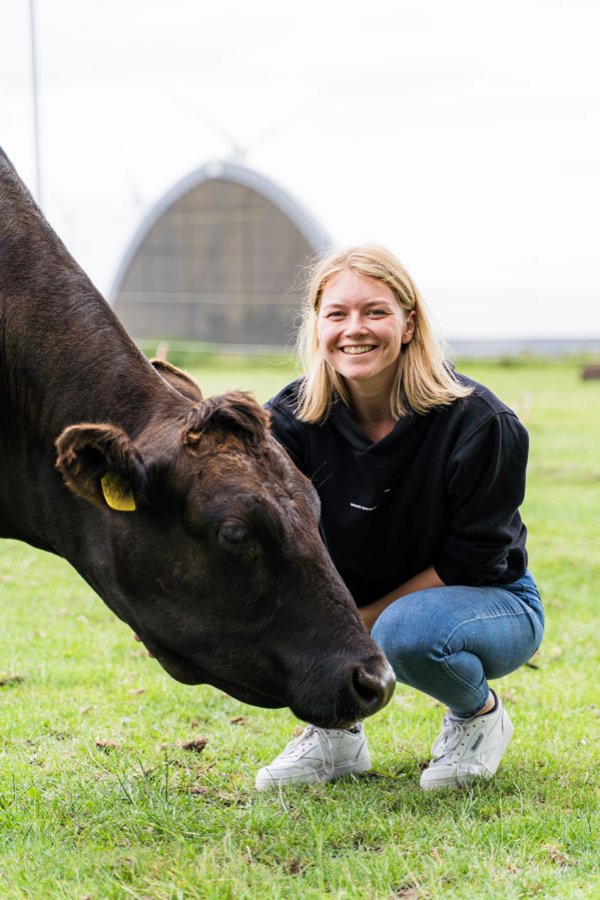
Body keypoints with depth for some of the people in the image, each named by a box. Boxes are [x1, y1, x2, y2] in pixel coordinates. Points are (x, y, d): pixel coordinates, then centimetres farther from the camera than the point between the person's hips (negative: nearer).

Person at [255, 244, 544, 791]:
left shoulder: (481, 424, -23)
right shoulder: (296, 418, -14)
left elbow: (471, 562, -20)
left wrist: (360, 622, -24)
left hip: (491, 602, -4)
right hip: (364, 606, 4)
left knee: (409, 633, -38)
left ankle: (480, 715, -2)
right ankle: (336, 734, -4)